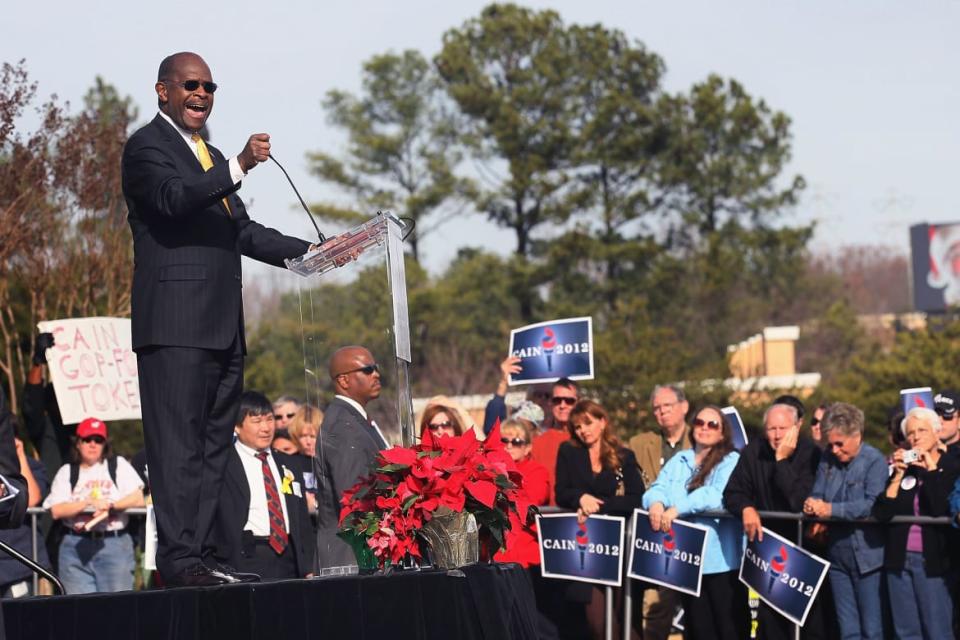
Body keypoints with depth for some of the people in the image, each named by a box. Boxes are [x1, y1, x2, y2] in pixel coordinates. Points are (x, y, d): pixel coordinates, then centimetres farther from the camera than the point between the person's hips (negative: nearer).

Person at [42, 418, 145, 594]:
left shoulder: (118, 465, 13)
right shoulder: (66, 472, 13)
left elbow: (138, 499, 0)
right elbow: (56, 511, -1)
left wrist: (111, 505, -12)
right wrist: (88, 503, -11)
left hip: (115, 545, 0)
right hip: (76, 547, 0)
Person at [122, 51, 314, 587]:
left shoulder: (212, 158, 25)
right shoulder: (147, 147, -3)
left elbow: (242, 231, 24)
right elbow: (173, 199, -21)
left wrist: (310, 252, 13)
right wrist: (240, 167, -31)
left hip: (223, 325, 9)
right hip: (176, 323, -9)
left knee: (214, 447, 9)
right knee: (177, 444, -11)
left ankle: (203, 555, 13)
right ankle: (179, 560, -13)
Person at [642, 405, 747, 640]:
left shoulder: (731, 461, -2)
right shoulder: (678, 461, 17)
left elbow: (719, 495, -19)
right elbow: (658, 488, 6)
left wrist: (678, 508, -27)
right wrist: (656, 502, -19)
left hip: (721, 558, -5)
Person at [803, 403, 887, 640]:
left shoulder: (874, 460, -10)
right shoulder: (828, 459, 9)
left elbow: (873, 504, -22)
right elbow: (817, 494, 7)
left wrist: (831, 509, -28)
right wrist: (813, 506, -17)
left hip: (866, 555, -6)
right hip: (837, 554, 6)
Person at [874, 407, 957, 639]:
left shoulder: (951, 467, -1)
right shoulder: (902, 468, 10)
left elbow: (942, 510, -17)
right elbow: (881, 513, 0)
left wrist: (931, 470, -10)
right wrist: (898, 475, -6)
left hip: (931, 560, -4)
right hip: (899, 559, 4)